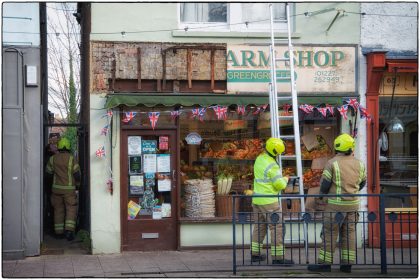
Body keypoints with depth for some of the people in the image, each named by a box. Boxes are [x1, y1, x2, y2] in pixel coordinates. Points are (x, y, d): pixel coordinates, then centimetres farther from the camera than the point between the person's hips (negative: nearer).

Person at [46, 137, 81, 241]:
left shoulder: (53, 159, 1)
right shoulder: (71, 158, -8)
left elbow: (48, 172, 9)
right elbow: (77, 173, -8)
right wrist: (77, 181, 11)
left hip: (56, 188, 3)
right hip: (69, 188, -3)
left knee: (58, 210, 12)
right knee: (71, 209, 1)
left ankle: (59, 232, 14)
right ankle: (69, 230, -13)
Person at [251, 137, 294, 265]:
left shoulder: (259, 159, 7)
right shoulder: (272, 165, -19)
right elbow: (280, 185, -18)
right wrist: (285, 180, 3)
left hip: (257, 199, 9)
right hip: (268, 201, -9)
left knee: (260, 226, 17)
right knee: (277, 227, -3)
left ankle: (255, 254, 22)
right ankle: (277, 257, -3)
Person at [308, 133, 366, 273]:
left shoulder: (333, 163, -11)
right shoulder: (359, 164, 5)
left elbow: (325, 183, -8)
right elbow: (362, 183, 16)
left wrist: (321, 195, 12)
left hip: (335, 204, -5)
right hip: (353, 205, 5)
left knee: (329, 234, 1)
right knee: (349, 233, 10)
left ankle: (325, 263, 3)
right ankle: (347, 263, 12)